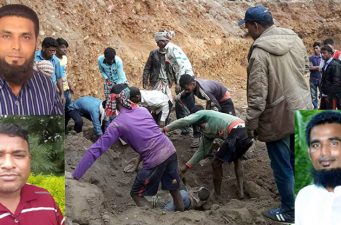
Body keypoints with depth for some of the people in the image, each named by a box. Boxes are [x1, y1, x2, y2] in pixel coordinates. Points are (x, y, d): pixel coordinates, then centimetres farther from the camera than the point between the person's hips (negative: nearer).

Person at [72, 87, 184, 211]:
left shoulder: (117, 124, -4)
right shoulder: (143, 109, 11)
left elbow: (96, 150, -8)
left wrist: (75, 175, -6)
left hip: (155, 160, -5)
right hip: (170, 150, 6)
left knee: (136, 194, 14)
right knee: (174, 188, 22)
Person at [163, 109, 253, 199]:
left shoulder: (201, 113, 12)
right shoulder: (206, 132, 33)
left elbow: (185, 121, -7)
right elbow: (202, 151, 32)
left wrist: (166, 128, -6)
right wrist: (187, 166, 32)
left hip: (237, 132, -9)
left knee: (216, 163, 7)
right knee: (236, 158, 35)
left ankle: (217, 195, 19)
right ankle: (241, 191, 32)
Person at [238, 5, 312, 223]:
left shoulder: (260, 52, -21)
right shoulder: (294, 38, 0)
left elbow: (257, 94, -20)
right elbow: (305, 67, 15)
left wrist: (251, 124, -11)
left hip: (278, 117, -7)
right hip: (302, 110, 7)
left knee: (282, 167, 8)